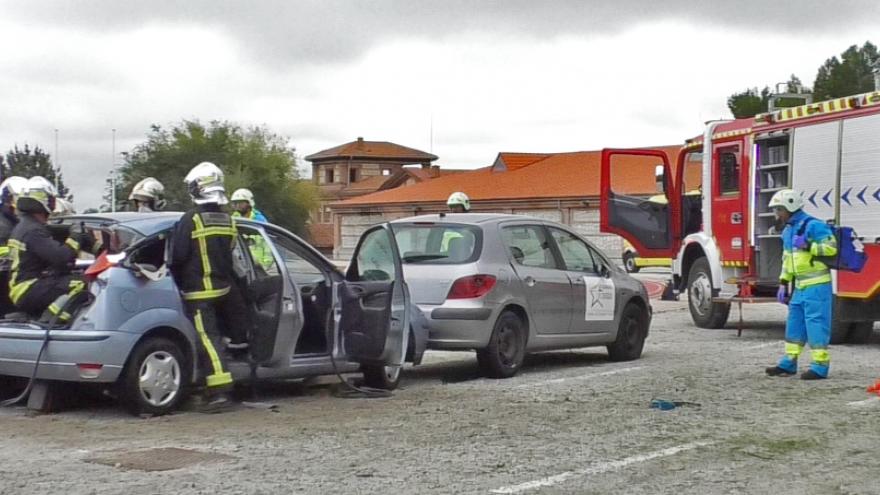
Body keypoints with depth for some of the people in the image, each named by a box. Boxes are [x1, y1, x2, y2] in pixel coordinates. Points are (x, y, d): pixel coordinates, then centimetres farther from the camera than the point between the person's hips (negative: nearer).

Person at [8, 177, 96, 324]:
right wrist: (75, 239, -8)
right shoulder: (33, 231, -15)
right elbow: (60, 256, -26)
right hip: (29, 291, -10)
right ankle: (47, 322, -32)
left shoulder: (24, 226, 18)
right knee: (78, 286, -26)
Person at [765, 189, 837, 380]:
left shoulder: (813, 225, -13)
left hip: (816, 285, -9)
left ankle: (820, 366, -4)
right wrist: (783, 284, 19)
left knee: (816, 323, -7)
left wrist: (808, 246, -24)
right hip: (799, 286, 9)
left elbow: (831, 247, -18)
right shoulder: (788, 230, 16)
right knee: (794, 322, 12)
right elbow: (787, 259, 22)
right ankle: (788, 363, 20)